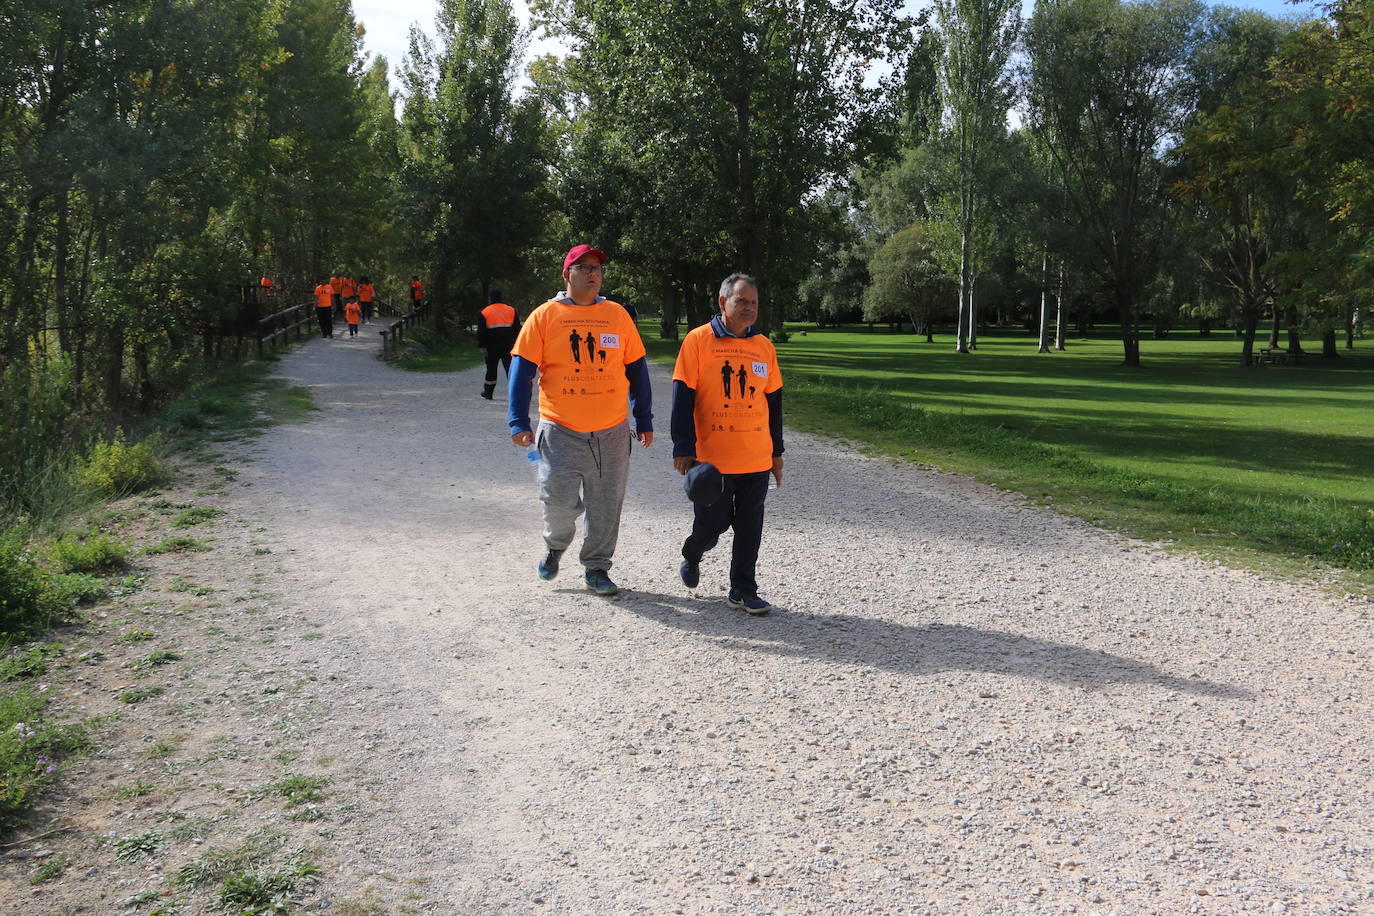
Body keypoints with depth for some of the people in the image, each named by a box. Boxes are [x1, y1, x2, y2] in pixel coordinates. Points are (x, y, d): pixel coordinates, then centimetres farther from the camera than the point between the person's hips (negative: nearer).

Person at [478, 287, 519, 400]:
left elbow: (481, 332, -5)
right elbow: (517, 329, 9)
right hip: (508, 346, 1)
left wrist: (482, 347, -3)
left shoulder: (485, 312, -3)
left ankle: (488, 392, 21)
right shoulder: (511, 310, 6)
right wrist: (516, 343, 15)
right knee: (510, 368, -1)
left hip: (492, 348, -1)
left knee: (491, 369, 11)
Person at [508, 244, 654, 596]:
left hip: (612, 433, 3)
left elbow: (636, 369, 13)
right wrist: (519, 422, -7)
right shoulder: (545, 315, 1)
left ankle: (596, 568, 25)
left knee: (605, 506, 7)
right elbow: (522, 369, 0)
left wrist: (644, 420, 12)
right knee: (558, 500, -9)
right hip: (560, 431, -2)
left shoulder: (617, 315, 8)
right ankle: (556, 545, 23)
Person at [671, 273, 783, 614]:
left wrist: (776, 451, 15)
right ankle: (692, 556, 34)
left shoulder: (764, 346, 9)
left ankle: (743, 590, 20)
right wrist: (684, 449, -10)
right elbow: (682, 398, -5)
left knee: (750, 528, 7)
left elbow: (773, 402, 16)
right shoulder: (698, 340, -4)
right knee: (711, 524, 2)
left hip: (756, 459, 4)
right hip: (710, 457, -4)